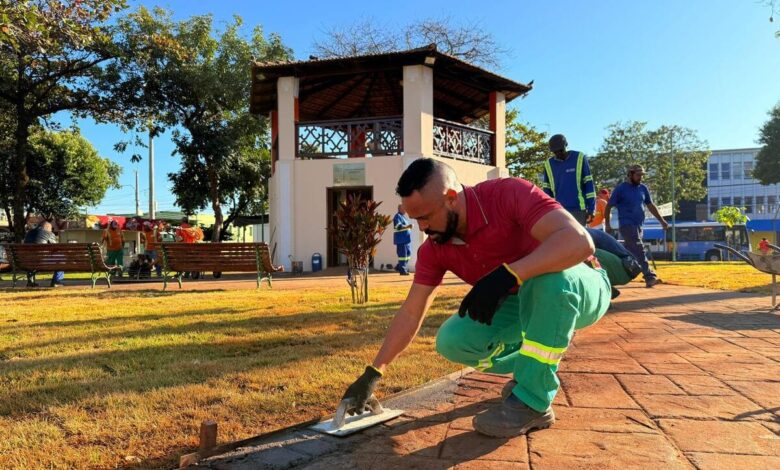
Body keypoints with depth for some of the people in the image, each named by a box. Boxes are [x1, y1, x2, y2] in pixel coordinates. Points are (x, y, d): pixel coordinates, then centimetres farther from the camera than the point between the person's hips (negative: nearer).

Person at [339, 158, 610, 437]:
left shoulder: (509, 194, -29)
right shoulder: (434, 250, -11)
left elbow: (579, 242, -40)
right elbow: (410, 314, -7)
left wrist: (506, 275, -50)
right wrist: (373, 374, -9)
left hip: (580, 288, -5)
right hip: (525, 302, 5)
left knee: (550, 278, -40)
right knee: (452, 340, -14)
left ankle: (533, 402, -23)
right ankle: (537, 368, 9)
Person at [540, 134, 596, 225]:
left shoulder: (579, 158, 0)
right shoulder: (549, 164, 7)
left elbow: (589, 184, -1)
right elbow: (546, 190, 11)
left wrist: (591, 209, -5)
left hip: (578, 210, -2)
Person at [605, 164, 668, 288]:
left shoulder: (643, 188, 13)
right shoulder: (621, 188, -5)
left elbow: (650, 206, 20)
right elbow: (609, 206, -2)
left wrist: (661, 220, 16)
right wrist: (607, 224, -4)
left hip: (639, 226, 7)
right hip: (627, 225, -6)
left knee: (630, 252, 9)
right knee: (639, 250, -17)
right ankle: (650, 277, -24)